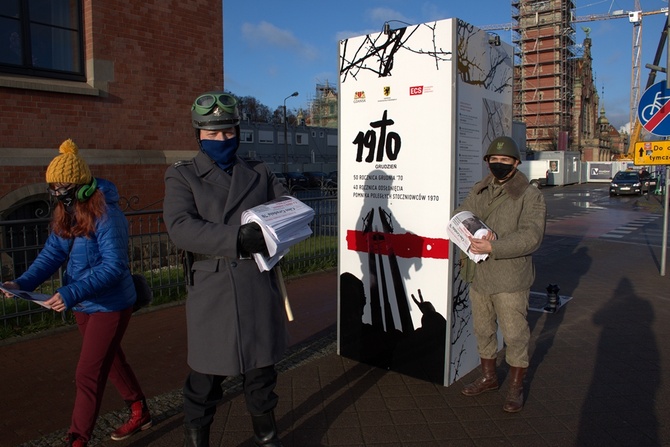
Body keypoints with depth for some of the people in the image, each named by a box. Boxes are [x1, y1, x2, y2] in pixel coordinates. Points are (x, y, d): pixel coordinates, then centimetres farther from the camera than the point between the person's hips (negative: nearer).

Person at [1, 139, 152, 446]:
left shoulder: (106, 216, -24)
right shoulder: (64, 214, 2)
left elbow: (114, 265, -28)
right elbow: (51, 254, 1)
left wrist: (72, 293, -35)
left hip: (110, 306, -9)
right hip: (84, 305, 9)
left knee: (87, 375, -2)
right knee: (110, 361, 22)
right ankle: (140, 414, 42)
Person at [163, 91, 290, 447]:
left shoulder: (260, 174, 14)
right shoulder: (181, 176, 3)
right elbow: (181, 228, -13)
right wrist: (238, 238, -27)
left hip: (260, 287, 3)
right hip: (211, 291, -3)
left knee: (261, 368, 18)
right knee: (206, 377, 7)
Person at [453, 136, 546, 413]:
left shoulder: (530, 196, -9)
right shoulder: (478, 191, 10)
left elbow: (531, 236, -19)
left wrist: (493, 247, -29)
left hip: (511, 278, -5)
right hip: (479, 275, 6)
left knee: (515, 334, 5)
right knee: (483, 330, 18)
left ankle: (516, 386, 25)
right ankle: (488, 377, 38)